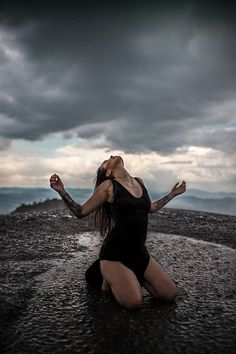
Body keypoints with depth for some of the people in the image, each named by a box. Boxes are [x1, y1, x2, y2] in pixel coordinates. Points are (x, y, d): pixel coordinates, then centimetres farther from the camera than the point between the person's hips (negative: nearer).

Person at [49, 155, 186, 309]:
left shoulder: (139, 182, 10)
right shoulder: (108, 186, -8)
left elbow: (151, 208, 25)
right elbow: (81, 212, -4)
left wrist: (173, 193, 31)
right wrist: (62, 191, -17)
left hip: (140, 252, 6)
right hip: (116, 253, -6)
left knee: (171, 294, 0)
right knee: (134, 302, -22)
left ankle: (135, 276, 22)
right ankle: (109, 279, 8)